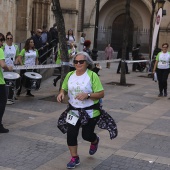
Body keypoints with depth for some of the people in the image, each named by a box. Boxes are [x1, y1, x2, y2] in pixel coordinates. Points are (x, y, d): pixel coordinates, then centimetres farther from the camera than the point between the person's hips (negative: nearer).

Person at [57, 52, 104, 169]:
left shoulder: (92, 75, -15)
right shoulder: (70, 75, 0)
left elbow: (101, 94, -16)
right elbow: (64, 88, 13)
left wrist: (87, 95, -31)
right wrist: (62, 93, -10)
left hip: (90, 112, -4)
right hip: (74, 111, 4)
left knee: (86, 135, 6)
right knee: (71, 134, -1)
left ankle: (95, 141, 45)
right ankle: (74, 158, 20)